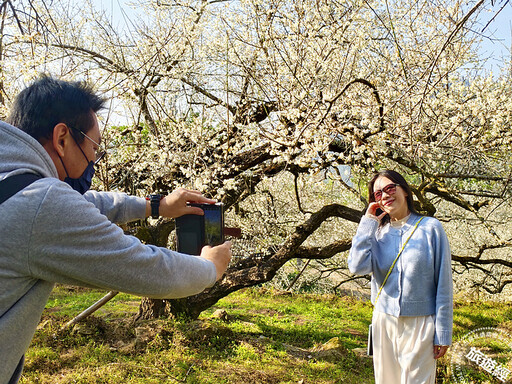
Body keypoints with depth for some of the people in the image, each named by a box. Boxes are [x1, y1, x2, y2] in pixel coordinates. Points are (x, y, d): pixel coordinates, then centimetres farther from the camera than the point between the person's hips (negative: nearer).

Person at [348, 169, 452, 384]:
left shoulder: (430, 228, -6)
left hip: (420, 323, -3)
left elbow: (443, 284, -5)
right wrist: (368, 223, -10)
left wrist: (443, 333, -6)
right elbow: (357, 267, -14)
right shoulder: (378, 232, 3)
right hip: (384, 320, 3)